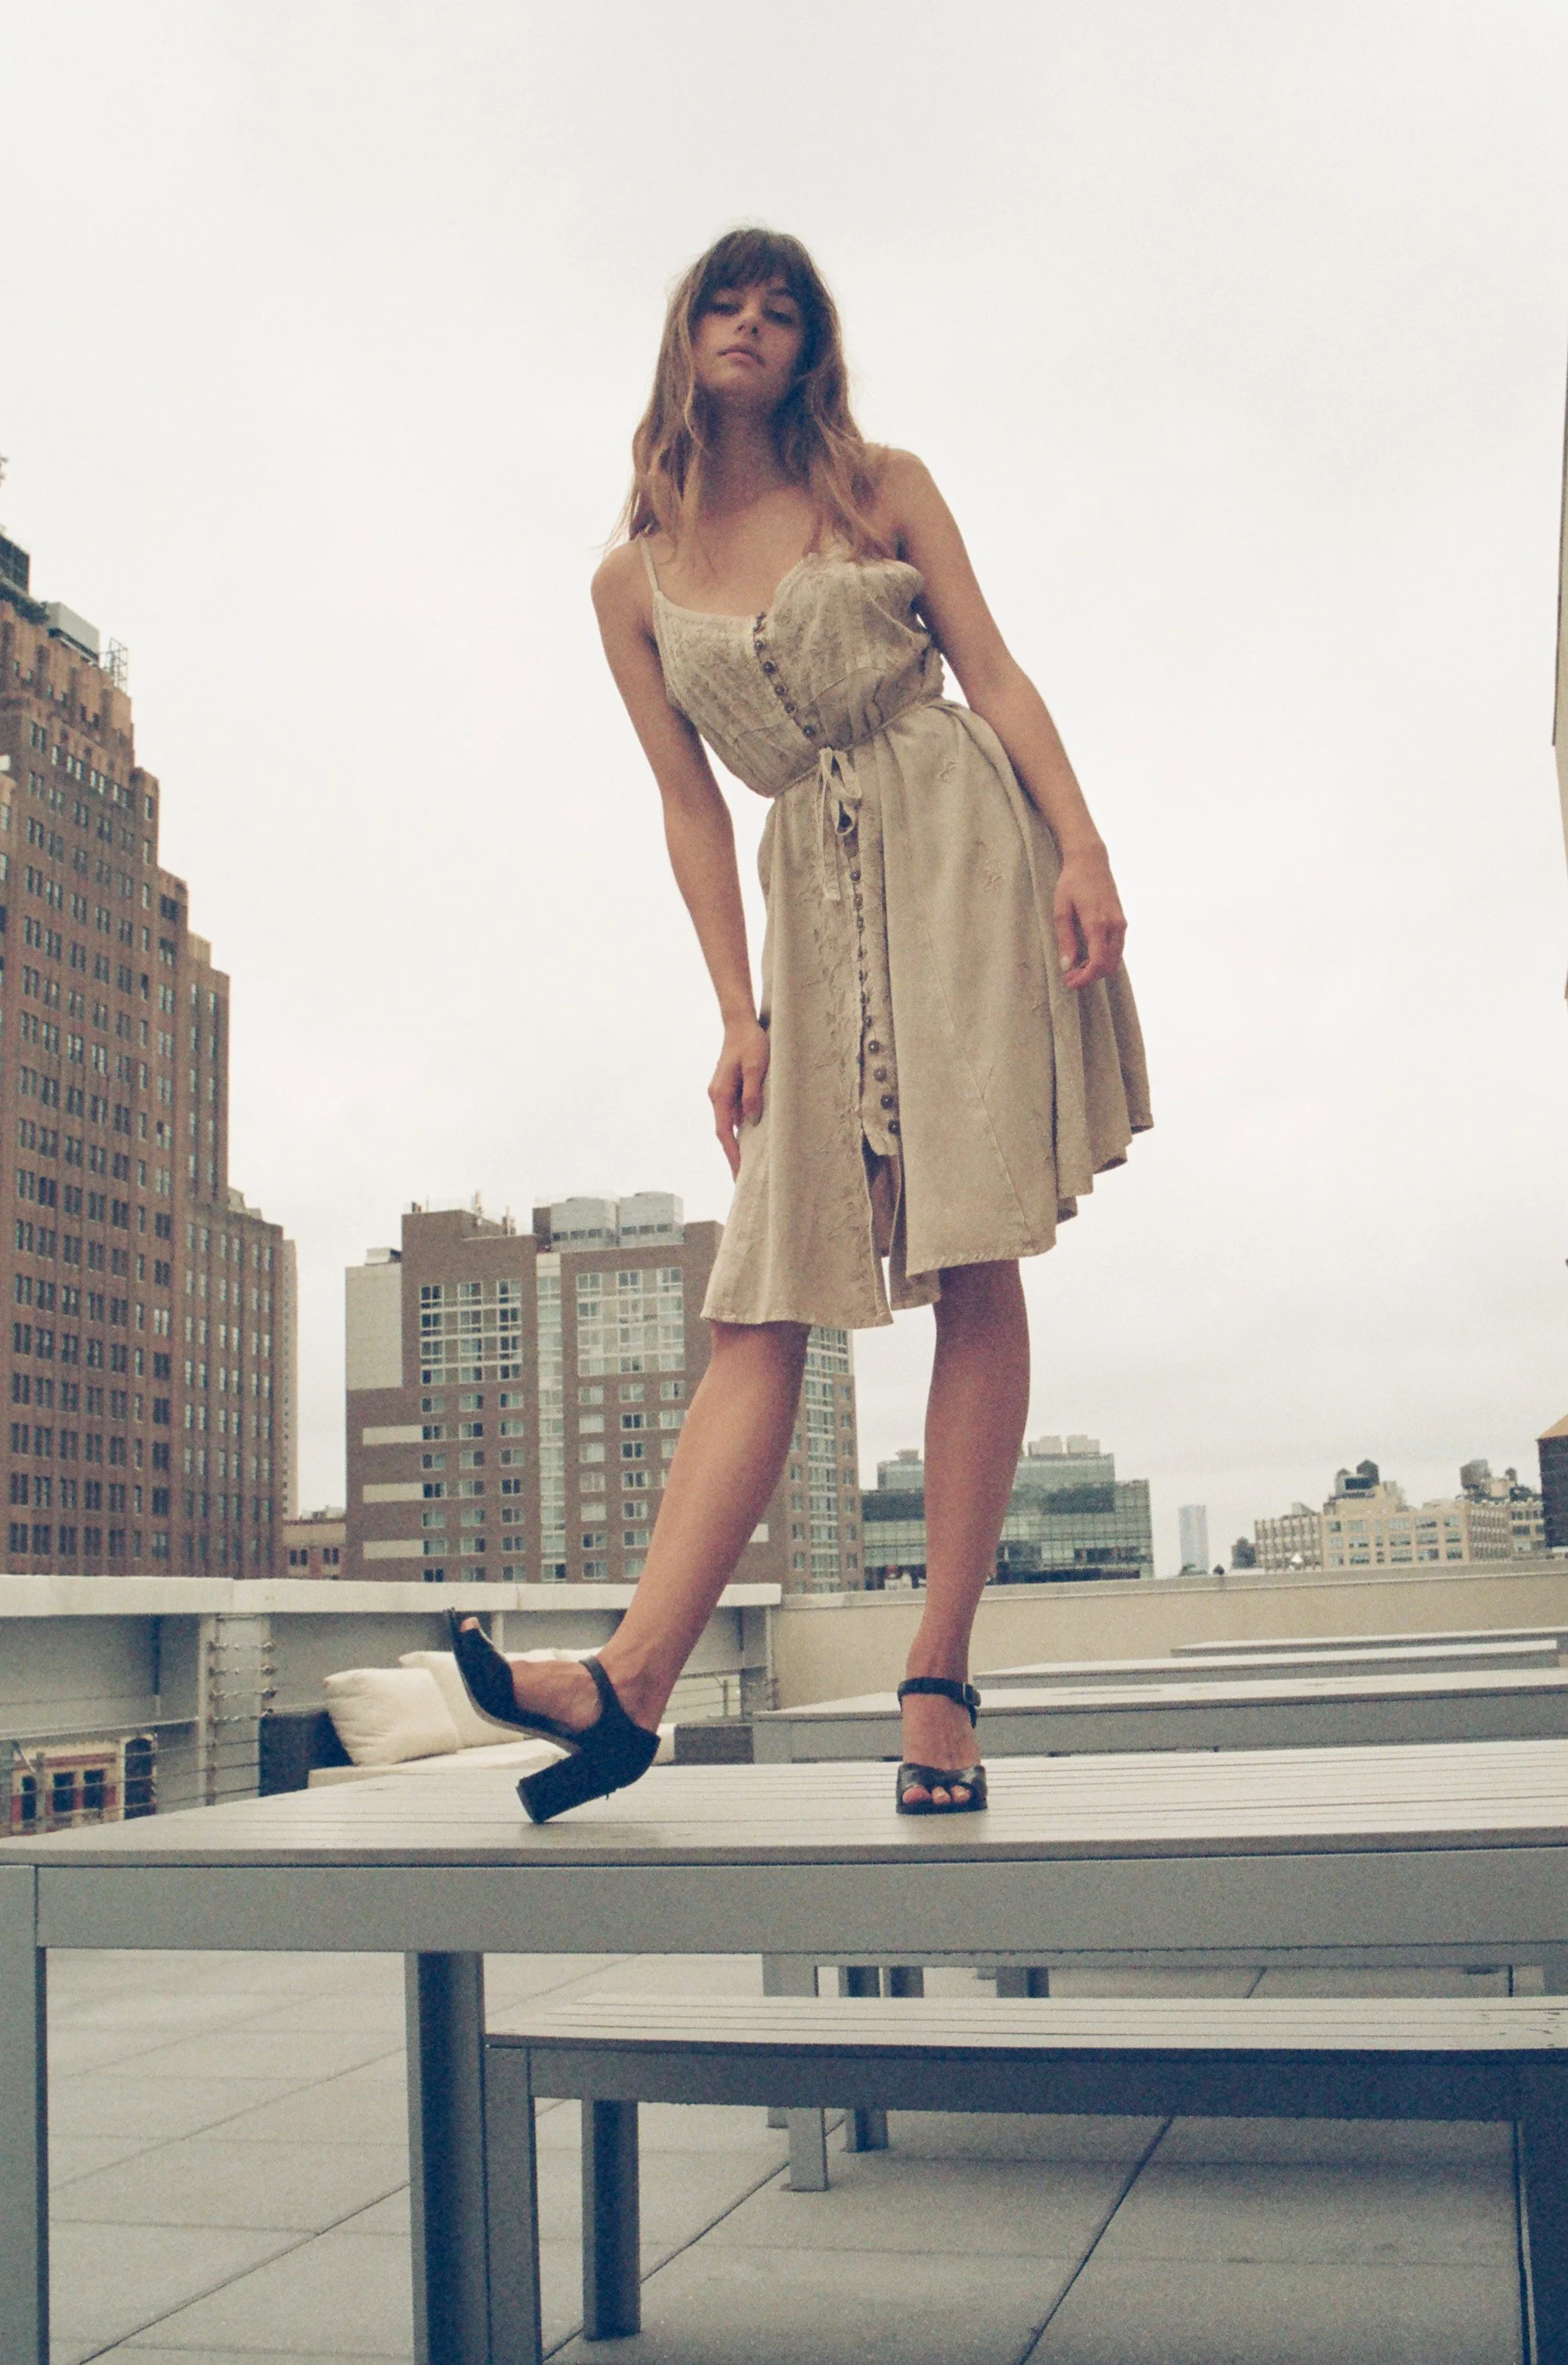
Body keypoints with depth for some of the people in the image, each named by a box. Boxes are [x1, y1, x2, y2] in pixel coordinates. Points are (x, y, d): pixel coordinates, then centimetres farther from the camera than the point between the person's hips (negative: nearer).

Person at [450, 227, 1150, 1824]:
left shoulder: (884, 490, 10)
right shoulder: (635, 580, 12)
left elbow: (996, 675, 5)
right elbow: (690, 804, 9)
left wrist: (1083, 849, -10)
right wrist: (738, 1013, 0)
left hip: (962, 849, -2)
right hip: (813, 894, 2)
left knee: (975, 1266, -9)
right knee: (765, 1296, -8)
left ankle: (939, 1680, -6)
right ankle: (634, 1678, -17)